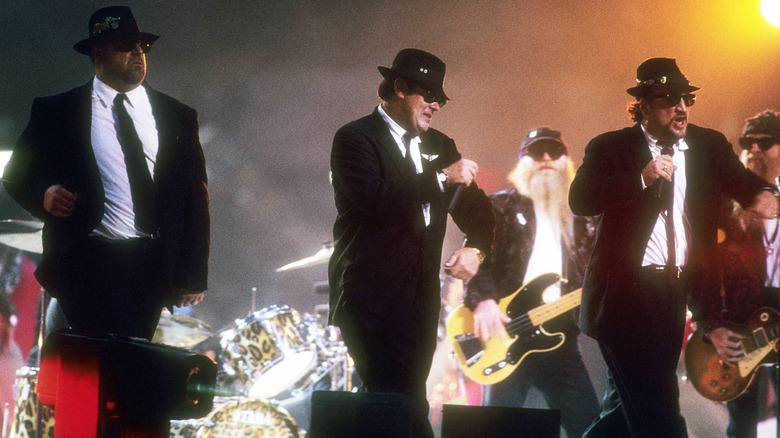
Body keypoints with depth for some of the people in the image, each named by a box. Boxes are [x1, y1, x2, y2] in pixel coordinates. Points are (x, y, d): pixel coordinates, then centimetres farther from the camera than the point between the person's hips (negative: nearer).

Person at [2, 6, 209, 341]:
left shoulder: (178, 117, 16)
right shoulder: (56, 112, 9)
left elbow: (195, 199, 14)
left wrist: (193, 276, 6)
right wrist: (44, 194, -8)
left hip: (153, 266, 3)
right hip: (86, 259, -3)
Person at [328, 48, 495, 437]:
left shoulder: (439, 146, 17)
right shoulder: (355, 139, -5)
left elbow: (475, 207, 18)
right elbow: (372, 199, -22)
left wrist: (476, 248, -3)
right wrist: (442, 178, -19)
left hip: (420, 302, 7)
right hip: (372, 300, -7)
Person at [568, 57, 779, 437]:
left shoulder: (710, 146, 11)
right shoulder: (609, 148, -2)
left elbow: (742, 182, 6)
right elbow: (580, 200, -15)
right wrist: (641, 179, -25)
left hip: (677, 292, 6)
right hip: (626, 292, -6)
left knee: (629, 407, 15)